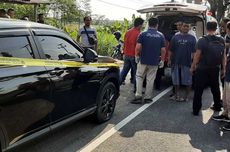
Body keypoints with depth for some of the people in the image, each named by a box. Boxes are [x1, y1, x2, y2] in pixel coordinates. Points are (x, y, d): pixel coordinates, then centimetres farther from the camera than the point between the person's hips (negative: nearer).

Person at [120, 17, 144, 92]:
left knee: (124, 71, 15)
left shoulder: (128, 32, 7)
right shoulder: (138, 34, -15)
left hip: (127, 55, 6)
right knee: (136, 72, 4)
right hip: (134, 56, -6)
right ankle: (136, 89, 10)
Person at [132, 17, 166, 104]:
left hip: (143, 60, -1)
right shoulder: (161, 36, 1)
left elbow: (138, 47, -13)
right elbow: (163, 50, -1)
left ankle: (138, 96, 4)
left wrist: (137, 56, 3)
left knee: (139, 77, 11)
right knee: (150, 80, 8)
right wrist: (162, 60, 8)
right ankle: (148, 98, 15)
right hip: (154, 62, 2)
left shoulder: (143, 34, -6)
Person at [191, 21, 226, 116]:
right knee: (215, 89, 21)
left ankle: (196, 110, 7)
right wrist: (223, 68, 13)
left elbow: (197, 55, -11)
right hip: (215, 69, 4)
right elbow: (224, 56, 5)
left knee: (198, 90, 4)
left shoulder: (202, 40, -12)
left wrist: (193, 67, -1)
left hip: (202, 69, -4)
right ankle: (217, 107, 34)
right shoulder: (221, 41, 0)